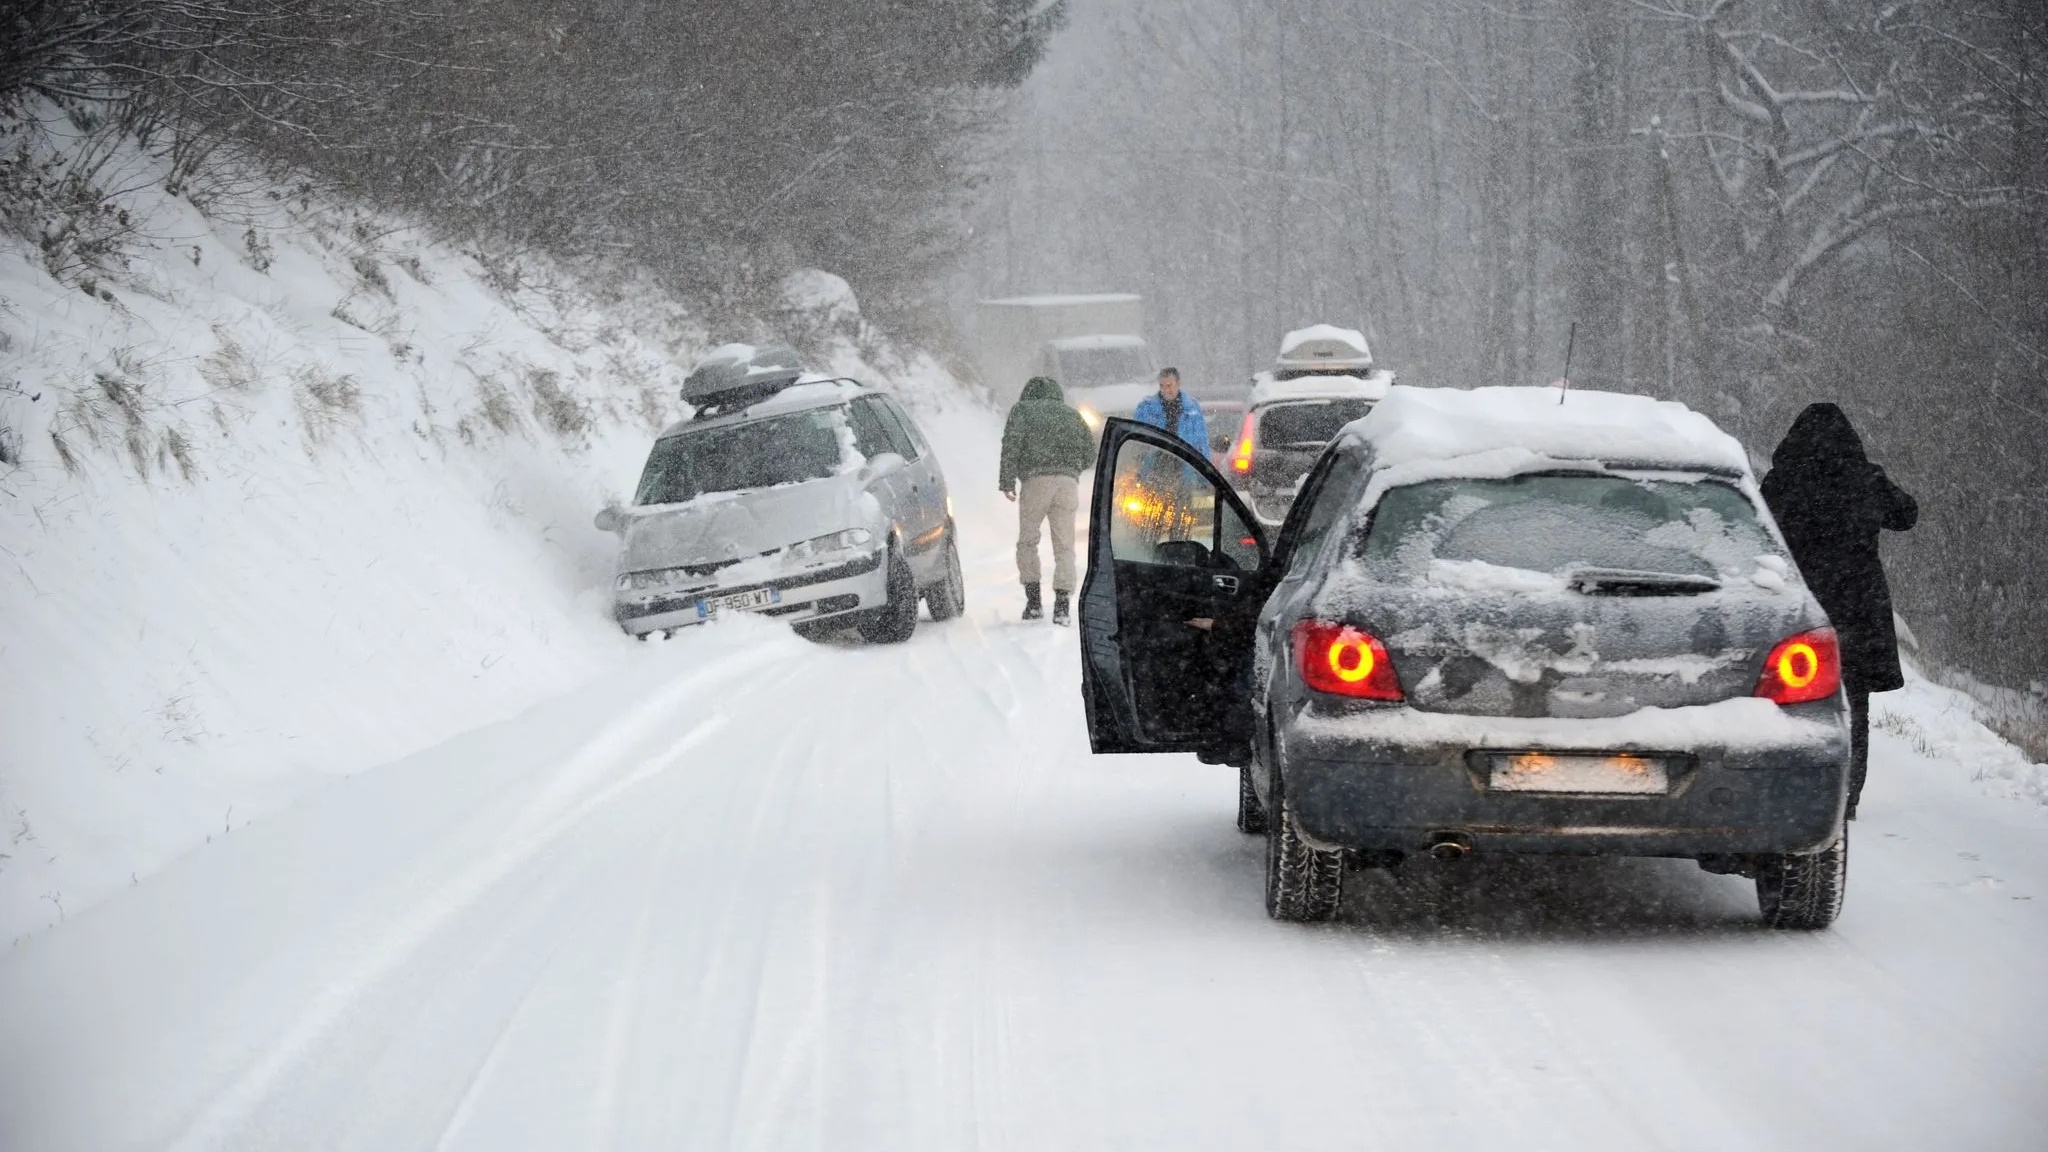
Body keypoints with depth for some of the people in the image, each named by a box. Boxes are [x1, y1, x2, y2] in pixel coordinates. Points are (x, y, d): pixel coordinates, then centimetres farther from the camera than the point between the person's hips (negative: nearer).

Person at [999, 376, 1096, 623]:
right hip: (1068, 482, 2)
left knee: (1027, 542, 11)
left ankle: (1033, 600, 5)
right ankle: (1062, 603, -10)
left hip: (1035, 480, -2)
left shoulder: (1022, 410, 13)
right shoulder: (1071, 415, 23)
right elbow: (1089, 454, 19)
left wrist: (1007, 481, -3)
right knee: (1064, 546, 3)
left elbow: (1012, 444, -2)